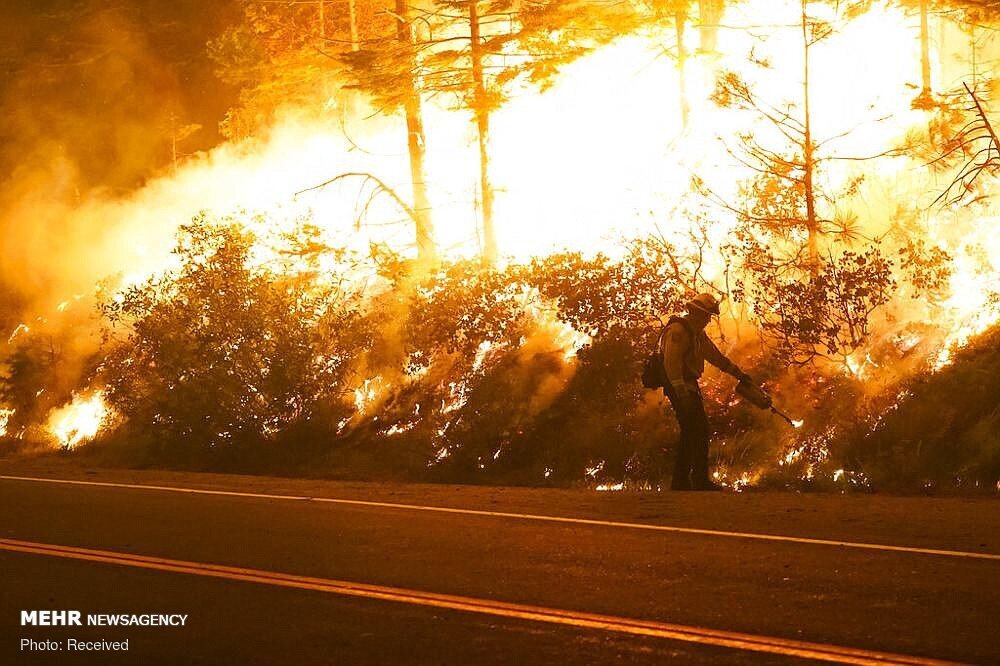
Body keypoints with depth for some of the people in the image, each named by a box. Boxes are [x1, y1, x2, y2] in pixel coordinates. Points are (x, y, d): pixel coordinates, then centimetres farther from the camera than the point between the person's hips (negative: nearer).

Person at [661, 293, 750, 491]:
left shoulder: (698, 333, 18)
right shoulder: (677, 331, -15)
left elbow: (716, 356, 28)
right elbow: (671, 363, -24)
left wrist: (738, 373, 29)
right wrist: (682, 393, -30)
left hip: (689, 385, 11)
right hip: (680, 386, -11)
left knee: (690, 433, 10)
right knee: (700, 430, -13)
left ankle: (680, 481, 13)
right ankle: (701, 480, -13)